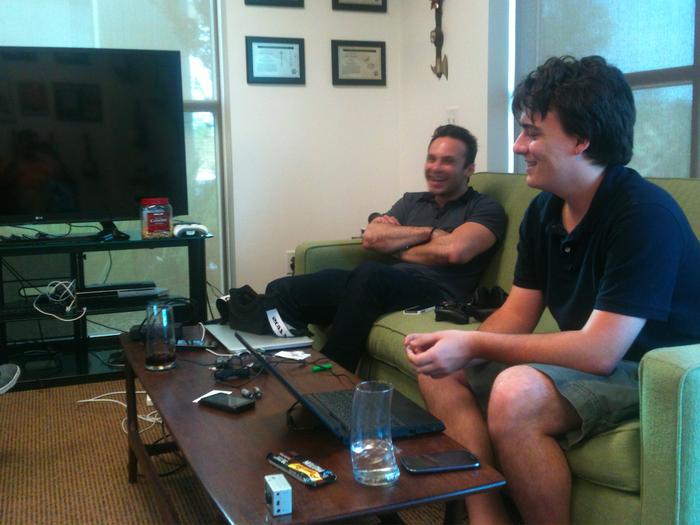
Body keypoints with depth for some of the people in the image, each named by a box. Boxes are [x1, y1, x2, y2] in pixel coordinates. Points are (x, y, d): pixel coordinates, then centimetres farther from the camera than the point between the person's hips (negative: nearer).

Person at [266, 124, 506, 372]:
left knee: (369, 273, -38)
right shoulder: (411, 201, 25)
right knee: (281, 291, -11)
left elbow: (455, 251, -12)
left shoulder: (485, 208, 9)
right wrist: (429, 232, 0)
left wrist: (401, 251, 4)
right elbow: (370, 237, 8)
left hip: (437, 292, -5)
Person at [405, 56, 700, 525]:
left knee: (516, 394, -34)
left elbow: (598, 352, -27)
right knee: (440, 368, 0)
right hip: (580, 360, 9)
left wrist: (474, 345, -24)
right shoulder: (543, 211, 4)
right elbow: (518, 315, 5)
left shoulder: (643, 213, -23)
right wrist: (455, 345, -16)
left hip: (652, 376, -9)